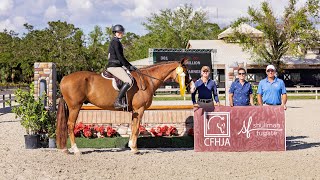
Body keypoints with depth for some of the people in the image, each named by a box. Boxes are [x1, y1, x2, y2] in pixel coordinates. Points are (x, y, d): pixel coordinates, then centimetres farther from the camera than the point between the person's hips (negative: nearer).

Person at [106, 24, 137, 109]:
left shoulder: (116, 41, 22)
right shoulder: (115, 41, -9)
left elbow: (121, 57, 24)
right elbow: (120, 57, -15)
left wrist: (130, 65, 17)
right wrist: (128, 66, -10)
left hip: (116, 66, 11)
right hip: (114, 66, -11)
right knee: (128, 81, -24)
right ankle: (118, 102, -29)